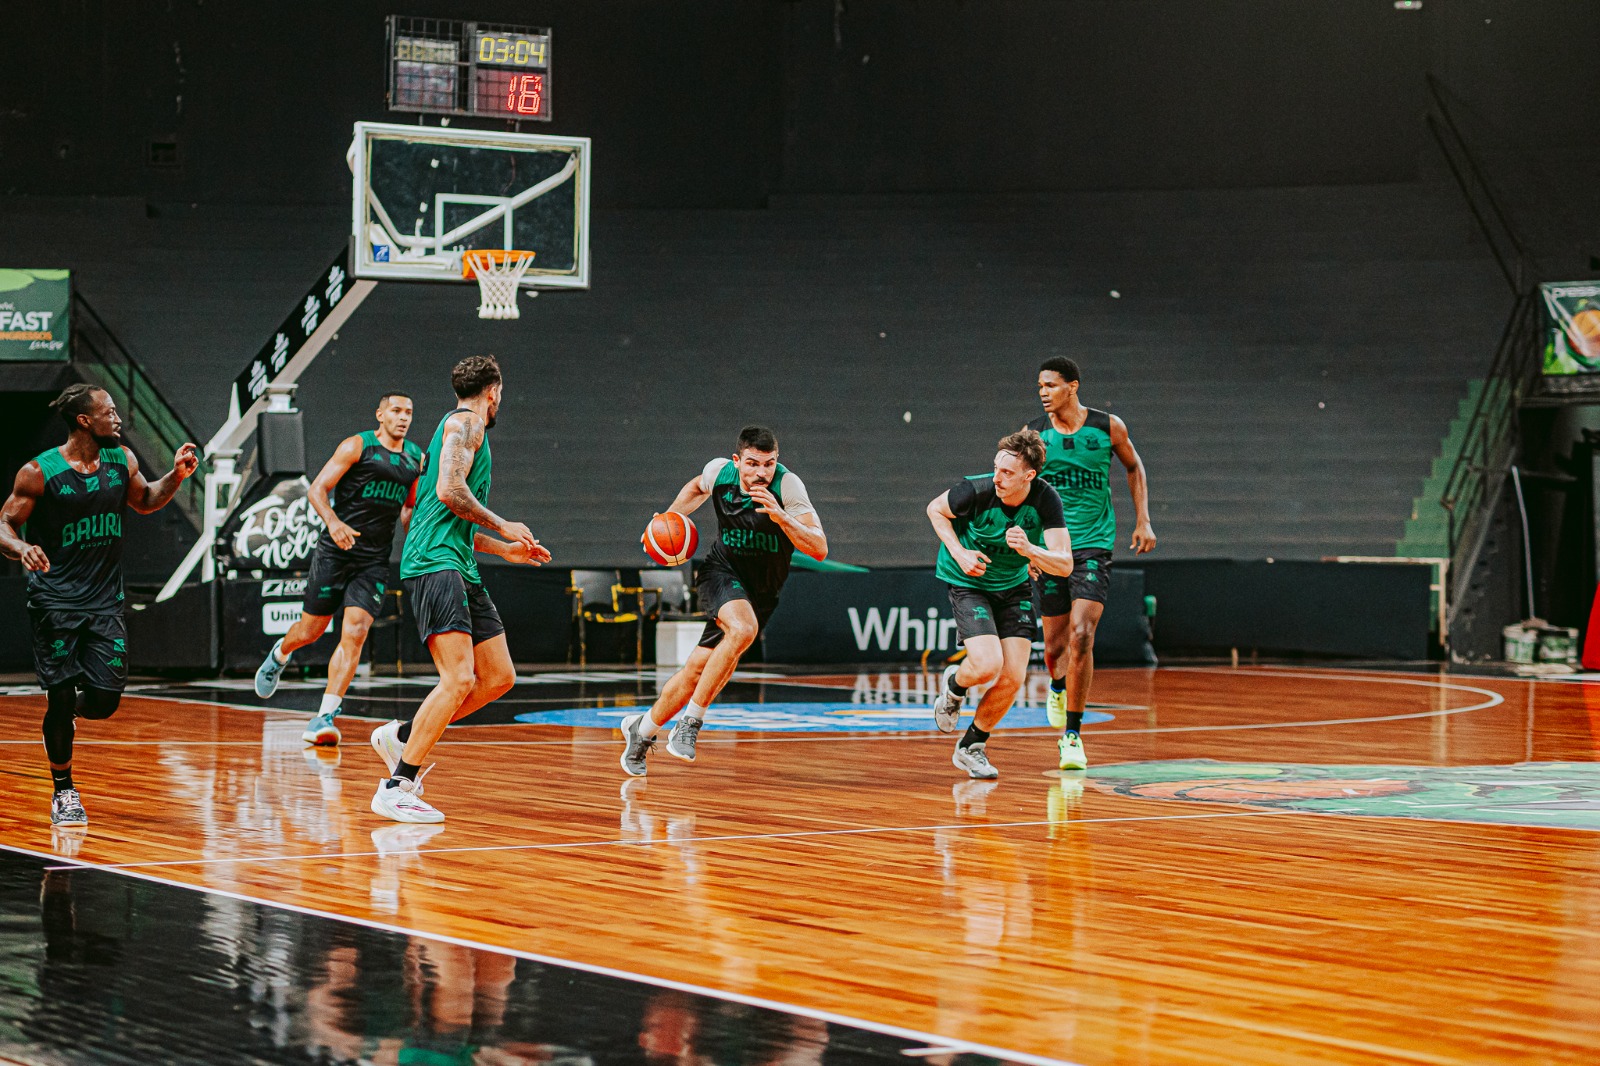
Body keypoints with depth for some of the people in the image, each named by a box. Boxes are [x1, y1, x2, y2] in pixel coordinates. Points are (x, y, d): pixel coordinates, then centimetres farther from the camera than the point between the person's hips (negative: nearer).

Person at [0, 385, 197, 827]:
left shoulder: (121, 461, 4)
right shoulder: (39, 472, -10)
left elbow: (144, 500, 22)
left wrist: (175, 476, 4)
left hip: (105, 603, 4)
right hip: (54, 602, -4)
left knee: (105, 702, -4)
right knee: (60, 697, -4)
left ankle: (69, 708, 33)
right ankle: (63, 792, 14)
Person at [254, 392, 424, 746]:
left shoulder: (417, 458, 10)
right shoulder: (357, 446, -6)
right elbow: (317, 488, -10)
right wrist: (333, 521, -27)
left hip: (374, 559, 3)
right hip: (335, 552, -3)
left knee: (354, 634, -13)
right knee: (310, 630, 7)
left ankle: (324, 717, -14)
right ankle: (279, 656, 43)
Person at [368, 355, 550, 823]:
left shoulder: (460, 427, 27)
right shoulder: (466, 422, -3)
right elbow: (450, 491, -18)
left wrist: (504, 550, 33)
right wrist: (503, 527, -7)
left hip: (459, 569, 10)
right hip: (435, 563, -10)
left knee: (499, 678, 8)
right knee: (459, 680, -21)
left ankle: (402, 736, 17)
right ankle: (396, 787, -21)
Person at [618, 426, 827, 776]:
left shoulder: (787, 485, -22)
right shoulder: (720, 471, -12)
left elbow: (819, 550, -29)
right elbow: (698, 487, 15)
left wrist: (779, 516, -41)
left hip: (761, 591, 1)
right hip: (722, 572, -1)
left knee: (698, 669, -1)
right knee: (744, 628, -32)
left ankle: (642, 729, 23)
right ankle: (690, 722, -20)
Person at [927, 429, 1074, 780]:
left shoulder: (1045, 500, -21)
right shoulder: (978, 490, -27)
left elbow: (1065, 565, -22)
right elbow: (935, 509, -5)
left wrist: (1029, 550, -41)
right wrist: (959, 554, -17)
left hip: (1014, 585, 3)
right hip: (968, 581, -3)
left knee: (1012, 678, -4)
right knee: (987, 666, -22)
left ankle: (971, 748, 19)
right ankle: (954, 685, 16)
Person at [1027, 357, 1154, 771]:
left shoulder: (1108, 426, -2)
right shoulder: (1034, 434, -2)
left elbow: (1133, 467, 16)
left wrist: (1143, 521, 9)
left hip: (1094, 546, -1)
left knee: (1081, 637, -17)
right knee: (1055, 645, 6)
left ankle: (1072, 734, -10)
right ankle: (1057, 688, 44)